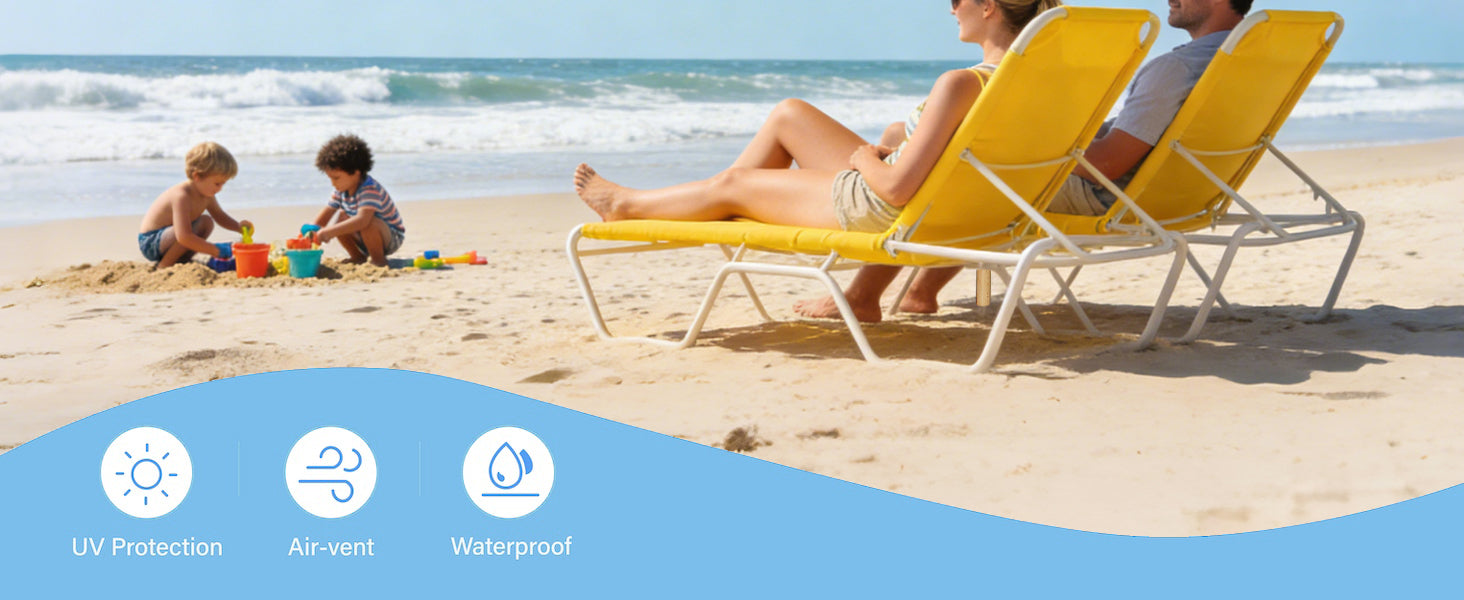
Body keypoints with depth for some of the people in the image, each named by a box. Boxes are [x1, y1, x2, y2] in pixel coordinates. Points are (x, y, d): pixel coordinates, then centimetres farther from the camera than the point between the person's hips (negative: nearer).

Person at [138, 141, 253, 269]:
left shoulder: (207, 196, -1)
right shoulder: (182, 196, -31)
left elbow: (220, 216, 20)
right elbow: (183, 237, -39)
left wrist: (239, 226, -2)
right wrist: (216, 250, -36)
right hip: (149, 243, -9)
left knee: (207, 222, 6)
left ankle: (181, 260, 5)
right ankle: (164, 265, -12)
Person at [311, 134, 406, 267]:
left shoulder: (370, 189, -29)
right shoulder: (342, 190, -3)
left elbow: (362, 220, -44)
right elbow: (322, 219, 4)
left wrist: (329, 232, -47)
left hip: (392, 238, -8)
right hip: (366, 240, 8)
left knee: (368, 223, -36)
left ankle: (379, 260, -13)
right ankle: (359, 258, 8)